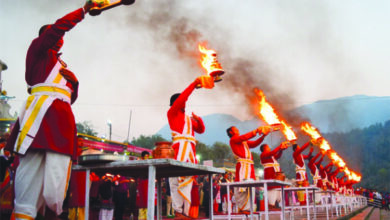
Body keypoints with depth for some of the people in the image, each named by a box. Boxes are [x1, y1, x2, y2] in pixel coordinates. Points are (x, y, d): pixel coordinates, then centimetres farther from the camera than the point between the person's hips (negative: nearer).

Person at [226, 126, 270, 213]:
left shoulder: (245, 142, 27)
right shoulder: (233, 139, 4)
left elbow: (255, 143, 21)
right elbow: (244, 137, -10)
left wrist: (263, 135, 9)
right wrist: (255, 131, -11)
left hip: (250, 166, 8)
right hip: (242, 165, -8)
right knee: (243, 187, -12)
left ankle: (247, 208, 4)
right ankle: (242, 208, -9)